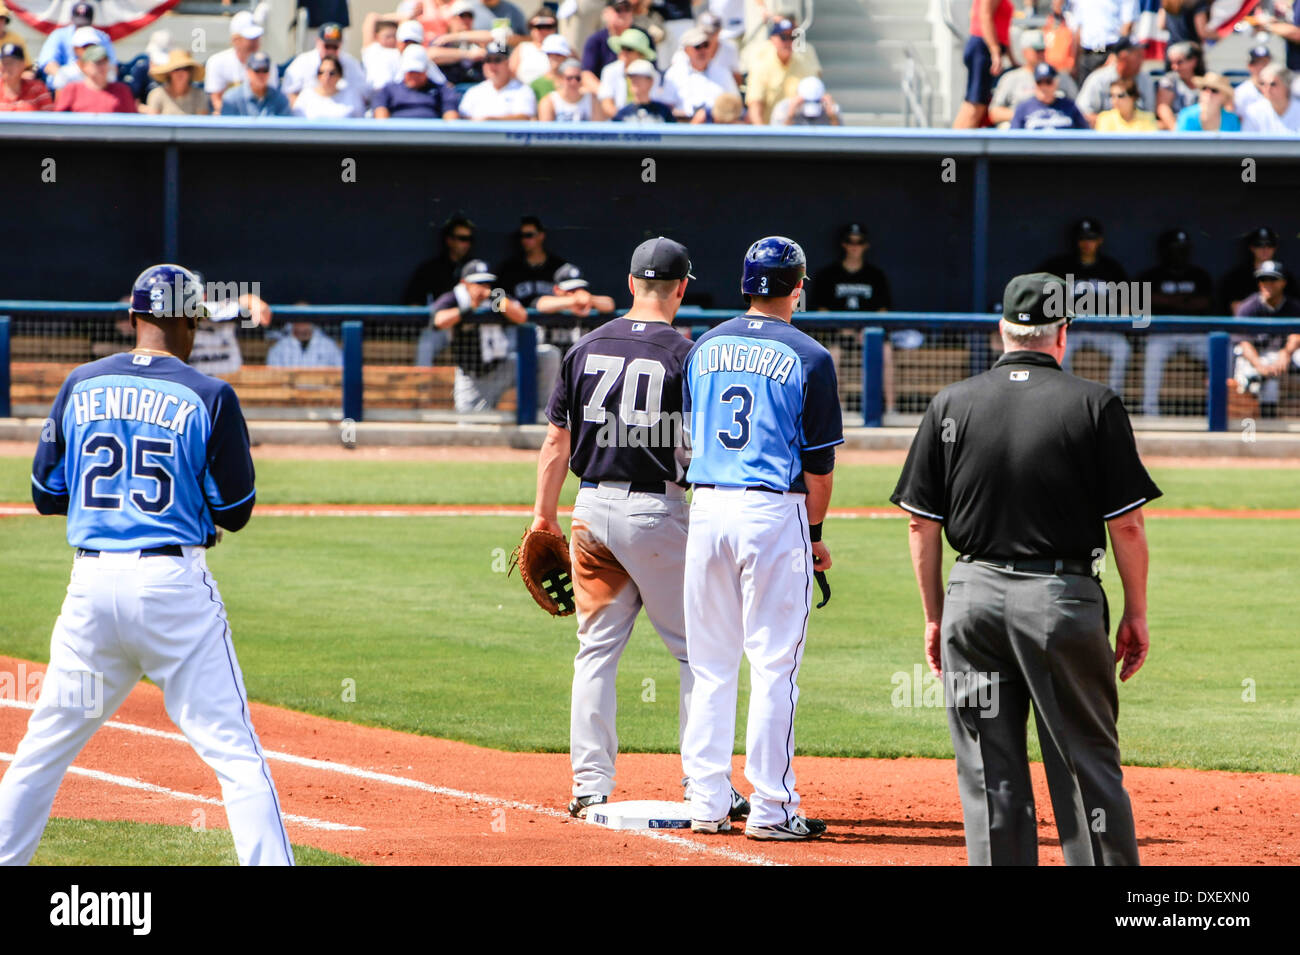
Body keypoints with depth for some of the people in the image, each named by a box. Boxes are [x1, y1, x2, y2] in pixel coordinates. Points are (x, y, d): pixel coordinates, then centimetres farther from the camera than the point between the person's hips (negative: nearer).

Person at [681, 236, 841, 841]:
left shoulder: (705, 349, 9)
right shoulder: (807, 358, -5)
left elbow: (690, 438, 15)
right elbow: (819, 462, -5)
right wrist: (815, 534, 7)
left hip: (706, 507, 5)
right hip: (774, 514, -5)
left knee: (711, 663, 10)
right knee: (774, 663, -1)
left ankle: (706, 802, 11)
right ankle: (771, 808, -2)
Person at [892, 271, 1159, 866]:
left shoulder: (951, 405, 4)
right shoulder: (1094, 404, -2)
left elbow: (921, 524, 5)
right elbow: (1127, 525, -4)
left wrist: (935, 616, 14)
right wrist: (1136, 613, 6)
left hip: (974, 596, 2)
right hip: (1064, 595, -2)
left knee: (990, 775, 6)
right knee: (1087, 765, 4)